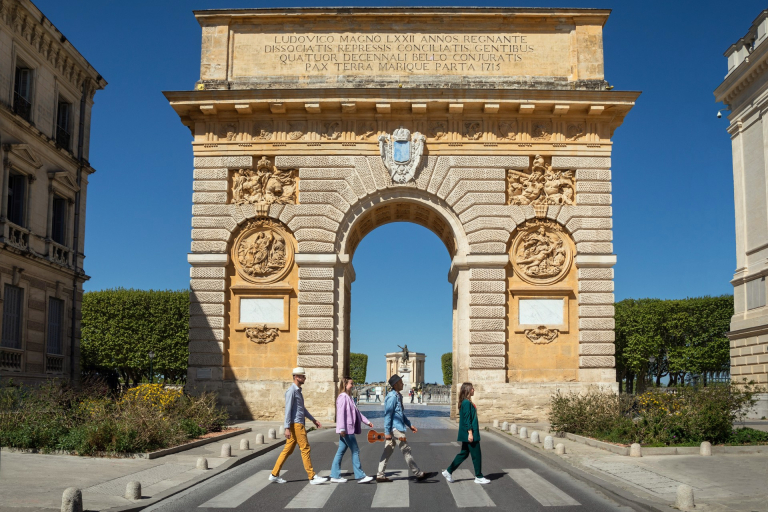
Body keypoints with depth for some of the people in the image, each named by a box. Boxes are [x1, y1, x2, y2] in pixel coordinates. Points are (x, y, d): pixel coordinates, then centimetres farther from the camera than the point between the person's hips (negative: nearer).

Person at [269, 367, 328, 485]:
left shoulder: (298, 390, 18)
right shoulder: (291, 391, -12)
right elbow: (288, 410, -17)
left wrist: (313, 420, 28)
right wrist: (287, 428, -21)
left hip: (299, 424, 10)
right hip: (295, 425, -10)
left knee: (288, 450, 10)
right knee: (305, 449, -6)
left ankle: (274, 475, 14)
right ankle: (312, 477, -3)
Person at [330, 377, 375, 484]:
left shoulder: (348, 397, 21)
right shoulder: (343, 397, -11)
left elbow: (357, 411, 27)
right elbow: (341, 413, -19)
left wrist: (367, 421, 25)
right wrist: (342, 428, -25)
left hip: (349, 430, 10)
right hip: (347, 430, -10)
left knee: (341, 452, 10)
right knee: (355, 451, -6)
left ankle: (335, 476, 14)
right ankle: (360, 476, -3)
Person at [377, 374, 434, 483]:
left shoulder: (398, 396, 16)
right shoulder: (392, 397, -15)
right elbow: (388, 415, -18)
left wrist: (410, 425, 23)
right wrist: (387, 432, -20)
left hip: (397, 427, 10)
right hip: (396, 429, -10)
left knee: (388, 452, 10)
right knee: (406, 451, -3)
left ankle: (380, 476, 13)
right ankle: (418, 474, 3)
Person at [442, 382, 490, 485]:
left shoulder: (466, 402, 13)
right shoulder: (467, 403, -17)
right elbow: (467, 419, -20)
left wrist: (476, 428, 26)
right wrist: (470, 433, -21)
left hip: (466, 434, 10)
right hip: (470, 434, -10)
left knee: (464, 453, 14)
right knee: (476, 455, 0)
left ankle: (448, 471, 15)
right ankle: (479, 477, 10)